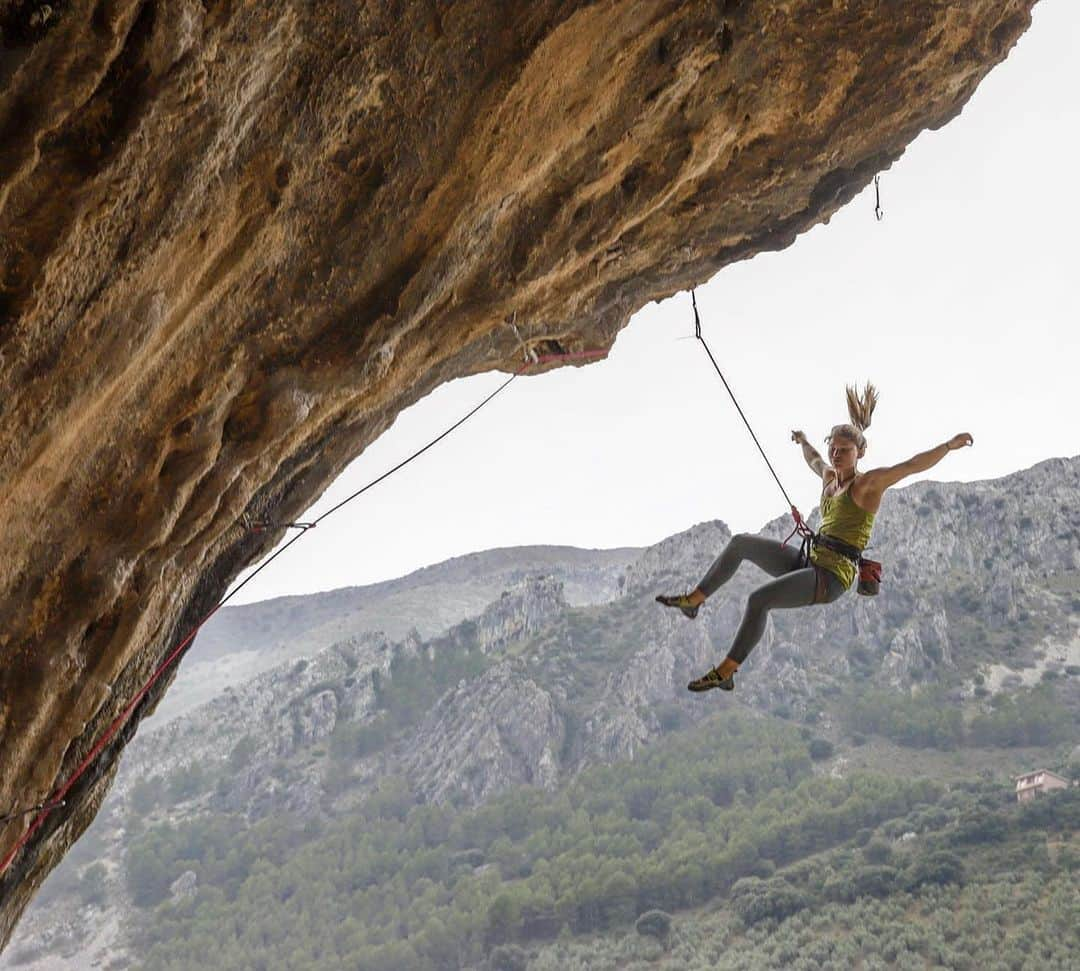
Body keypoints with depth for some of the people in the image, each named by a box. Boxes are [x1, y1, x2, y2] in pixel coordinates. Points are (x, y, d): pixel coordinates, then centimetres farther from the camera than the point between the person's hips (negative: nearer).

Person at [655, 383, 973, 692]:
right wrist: (803, 441, 58)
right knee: (741, 542, 5)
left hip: (831, 576, -9)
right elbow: (814, 459, 39)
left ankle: (726, 671, -22)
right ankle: (695, 599, 11)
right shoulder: (830, 477, 15)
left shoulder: (869, 483, -8)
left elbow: (914, 465, -21)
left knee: (758, 599, -27)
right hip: (808, 561, 9)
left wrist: (949, 445, -34)